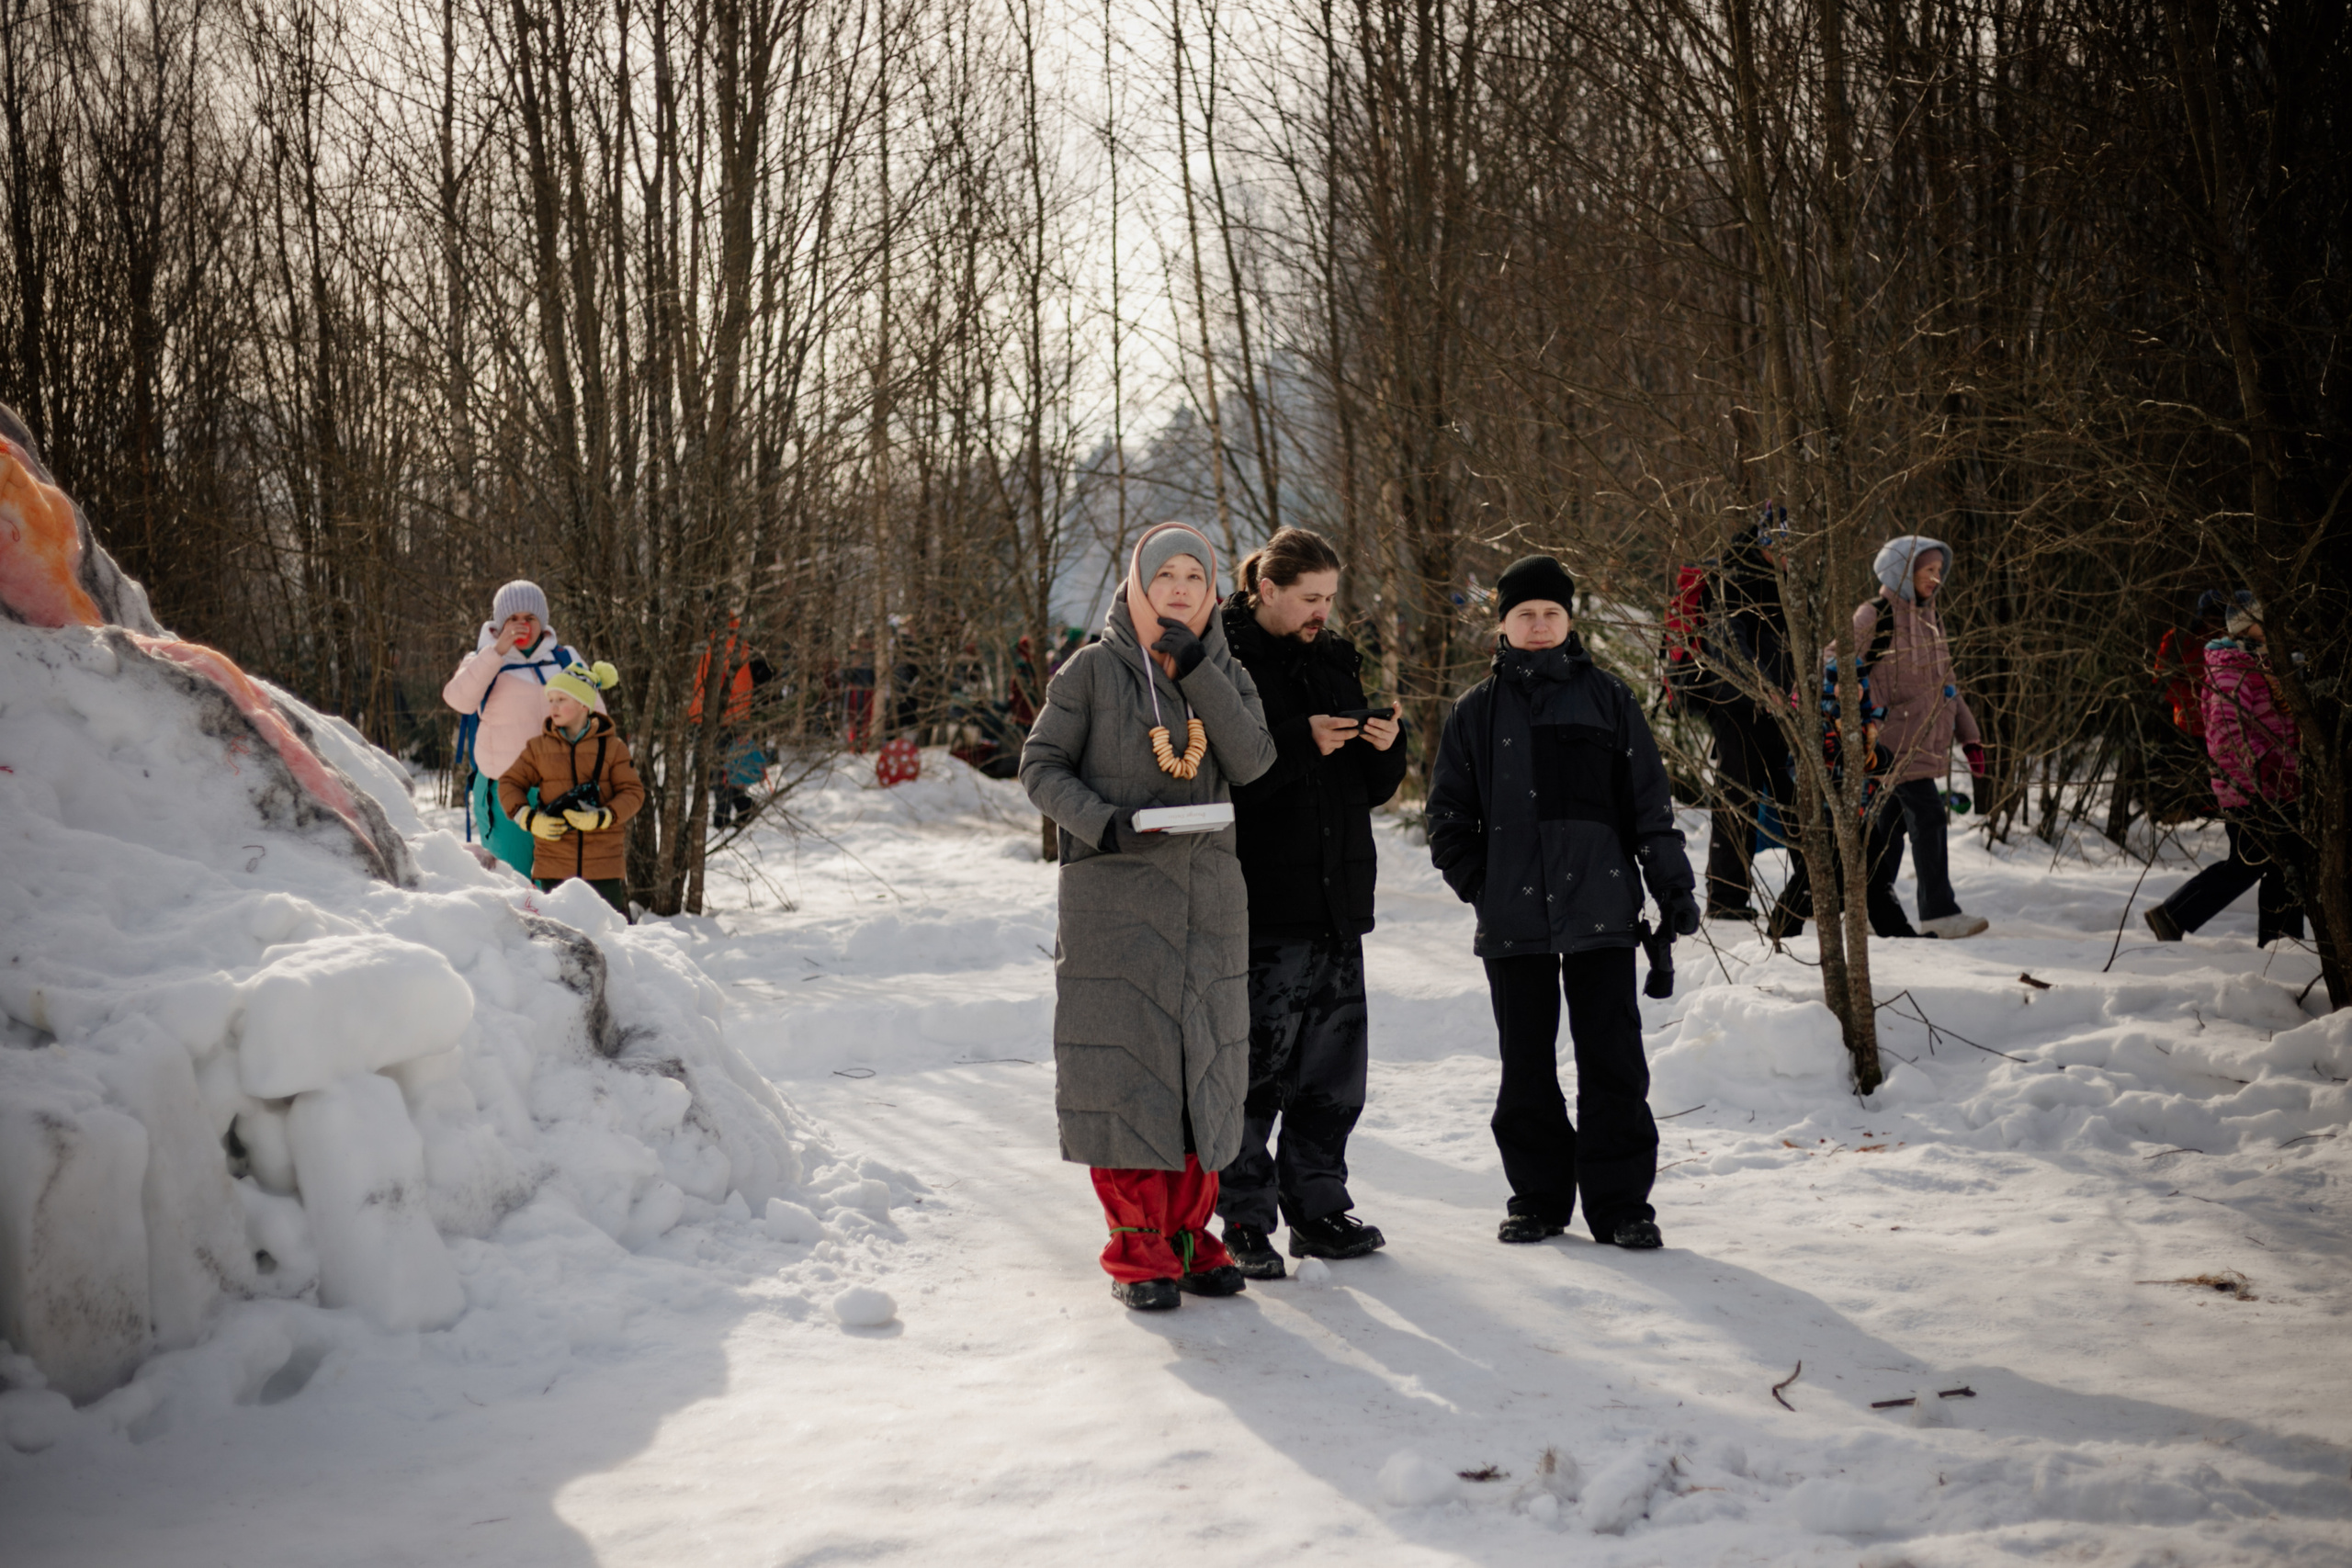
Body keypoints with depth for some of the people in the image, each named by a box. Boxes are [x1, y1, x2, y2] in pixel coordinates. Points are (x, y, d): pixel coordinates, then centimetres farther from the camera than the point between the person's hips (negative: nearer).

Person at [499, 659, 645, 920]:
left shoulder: (613, 747, 3)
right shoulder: (538, 747, 8)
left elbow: (633, 792, 0)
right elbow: (509, 784, 9)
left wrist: (602, 818, -17)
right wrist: (529, 819, -8)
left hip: (604, 862, -2)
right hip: (554, 865, 2)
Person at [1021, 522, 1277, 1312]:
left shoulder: (1226, 674, 10)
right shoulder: (1094, 668, 0)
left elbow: (1252, 762, -6)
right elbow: (1041, 765, -1)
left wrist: (1197, 671, -14)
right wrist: (1100, 821, -17)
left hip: (1207, 891, 4)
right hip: (1114, 890, -4)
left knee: (1203, 1059, 6)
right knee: (1124, 1061, -6)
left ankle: (1188, 1231, 17)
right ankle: (1137, 1247, 0)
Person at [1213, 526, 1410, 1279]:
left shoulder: (1336, 661, 16)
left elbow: (1371, 788, 19)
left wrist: (1386, 746, -1)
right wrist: (1300, 742, -21)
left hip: (1336, 901, 7)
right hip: (1261, 902, -7)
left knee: (1333, 1062, 10)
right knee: (1256, 1063, -5)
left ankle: (1318, 1207, 20)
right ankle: (1245, 1220, 4)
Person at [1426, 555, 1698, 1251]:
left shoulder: (1606, 699, 6)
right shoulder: (1479, 711, 9)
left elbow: (1649, 799, 7)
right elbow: (1449, 811, 13)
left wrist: (1672, 884, 2)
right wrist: (1475, 880, 1)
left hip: (1600, 909, -1)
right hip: (1513, 919, 1)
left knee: (1612, 1060, -2)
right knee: (1526, 1063, 7)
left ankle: (1619, 1201, 6)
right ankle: (1538, 1196, 18)